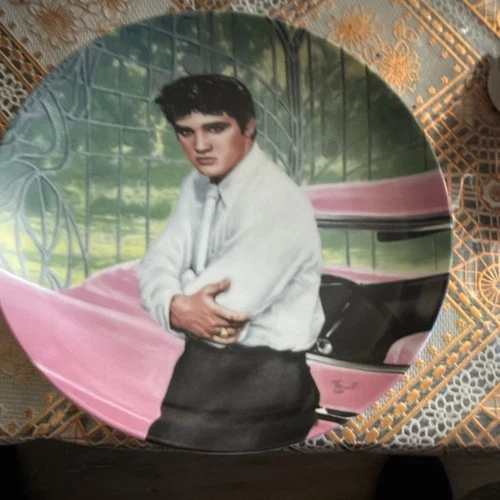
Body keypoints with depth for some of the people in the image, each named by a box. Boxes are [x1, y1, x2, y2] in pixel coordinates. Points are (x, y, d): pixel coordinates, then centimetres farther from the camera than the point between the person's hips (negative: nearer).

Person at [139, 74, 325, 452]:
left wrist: (172, 308, -12)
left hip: (258, 375, -8)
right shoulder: (198, 186, 5)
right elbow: (157, 264, -4)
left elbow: (223, 307, -28)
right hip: (206, 356, 8)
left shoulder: (277, 204, -21)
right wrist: (177, 307, -23)